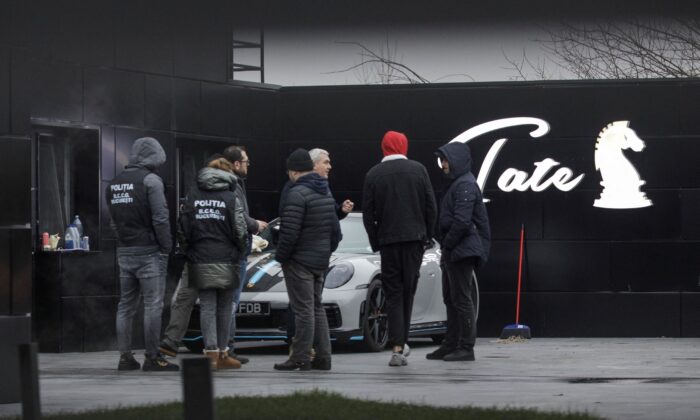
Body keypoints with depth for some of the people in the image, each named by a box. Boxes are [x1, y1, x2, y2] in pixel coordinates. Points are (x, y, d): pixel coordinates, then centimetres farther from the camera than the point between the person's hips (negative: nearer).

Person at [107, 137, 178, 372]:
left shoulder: (115, 183, 13)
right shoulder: (150, 180, -9)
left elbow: (113, 220, 13)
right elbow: (160, 218, -13)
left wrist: (122, 242, 13)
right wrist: (166, 247, -7)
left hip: (124, 252, 7)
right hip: (148, 251, -7)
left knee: (126, 305, 10)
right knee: (153, 305, -4)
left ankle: (125, 357, 10)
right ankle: (152, 357, -6)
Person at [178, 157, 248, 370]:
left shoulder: (191, 197, 3)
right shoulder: (231, 198, -5)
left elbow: (183, 229, 4)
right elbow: (240, 231, -5)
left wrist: (189, 252, 16)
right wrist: (238, 254, 12)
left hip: (200, 262, 2)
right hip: (226, 261, -2)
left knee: (207, 307, 3)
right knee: (224, 308, 8)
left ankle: (211, 352, -7)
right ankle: (222, 353, 12)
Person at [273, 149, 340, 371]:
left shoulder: (297, 194, -16)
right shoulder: (326, 193, 13)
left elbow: (289, 231, -21)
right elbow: (335, 229, 17)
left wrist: (281, 257, -10)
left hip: (300, 261, -9)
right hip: (320, 261, 9)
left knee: (304, 309, -8)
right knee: (317, 307, 14)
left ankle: (301, 358, -8)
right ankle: (323, 357, 13)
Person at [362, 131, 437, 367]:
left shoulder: (373, 175, -1)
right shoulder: (418, 170, 1)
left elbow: (368, 214, 0)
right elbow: (430, 207, 1)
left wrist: (375, 243, 8)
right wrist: (427, 236, 11)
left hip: (388, 241, -1)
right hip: (414, 239, 1)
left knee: (393, 294, 1)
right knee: (408, 291, 11)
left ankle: (397, 348, -9)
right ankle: (402, 342, 13)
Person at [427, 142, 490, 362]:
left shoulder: (466, 185, -14)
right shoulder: (457, 184, 18)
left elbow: (461, 222, -22)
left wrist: (447, 246, -14)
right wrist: (445, 249, 15)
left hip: (462, 251, -10)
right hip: (454, 252, 10)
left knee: (461, 299, -8)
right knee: (451, 299, 13)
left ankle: (466, 348, -7)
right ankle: (451, 345, 19)